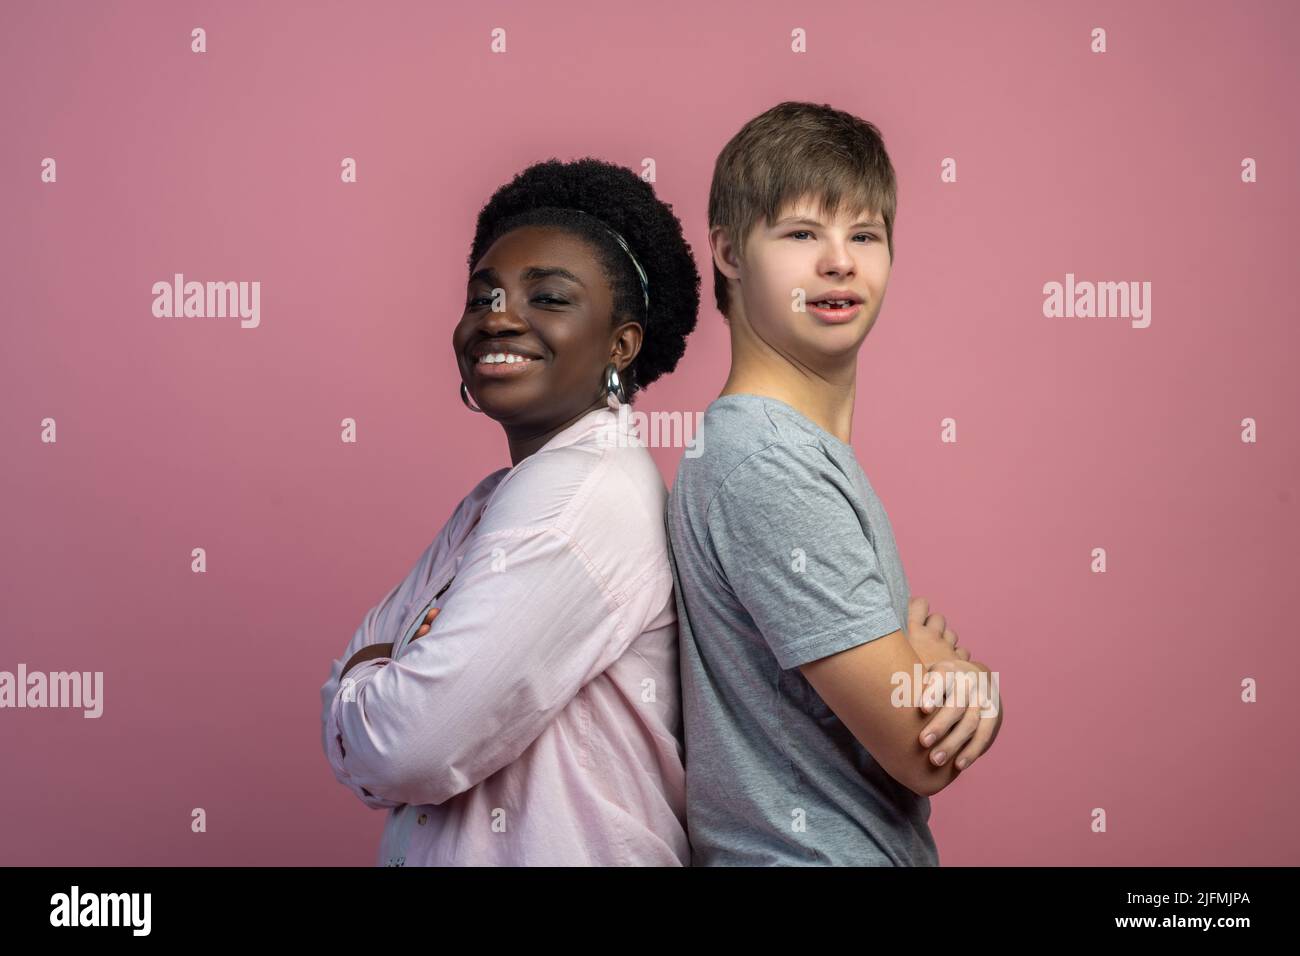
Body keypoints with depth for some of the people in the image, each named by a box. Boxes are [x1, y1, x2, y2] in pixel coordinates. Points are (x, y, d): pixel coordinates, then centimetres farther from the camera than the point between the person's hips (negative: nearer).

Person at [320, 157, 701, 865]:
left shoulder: (588, 490, -22)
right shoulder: (492, 502, 7)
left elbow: (409, 747, -27)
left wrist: (359, 691, -7)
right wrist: (383, 683, -17)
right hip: (430, 849, 8)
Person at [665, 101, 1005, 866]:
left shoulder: (816, 455, 6)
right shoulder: (768, 466, -22)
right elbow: (920, 754, -22)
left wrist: (965, 685, -14)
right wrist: (940, 659, -4)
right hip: (799, 851, -8)